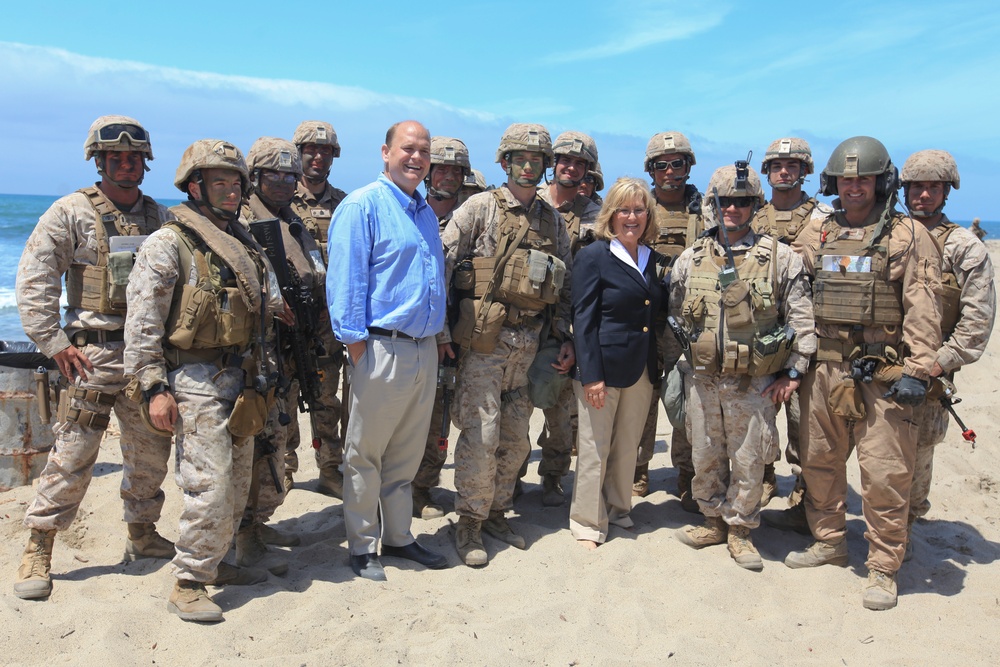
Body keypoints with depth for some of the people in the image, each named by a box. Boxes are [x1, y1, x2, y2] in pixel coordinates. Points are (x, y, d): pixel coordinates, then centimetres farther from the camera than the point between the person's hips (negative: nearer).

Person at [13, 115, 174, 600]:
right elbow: (33, 281, -4)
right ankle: (37, 551, 11)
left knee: (151, 451, 11)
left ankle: (142, 534, 30)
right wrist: (54, 343, -10)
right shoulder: (71, 212, -2)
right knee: (73, 453, -4)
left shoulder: (160, 218, 10)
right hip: (94, 352, -4)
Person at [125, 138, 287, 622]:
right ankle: (188, 583, 6)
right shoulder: (168, 244, -8)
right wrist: (153, 388, -16)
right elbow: (142, 323, -12)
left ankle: (213, 562, 31)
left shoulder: (242, 243, 14)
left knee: (237, 483, 14)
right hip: (194, 381, -7)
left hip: (239, 378, 8)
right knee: (209, 484, -9)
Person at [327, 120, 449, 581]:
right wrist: (356, 343, -16)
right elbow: (346, 280, -13)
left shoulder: (425, 212, 17)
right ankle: (362, 548, 17)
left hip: (424, 349, 8)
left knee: (407, 453, 15)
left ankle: (398, 537, 28)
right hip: (382, 348, -7)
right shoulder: (363, 206, -8)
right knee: (365, 454, 5)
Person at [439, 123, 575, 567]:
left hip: (529, 343, 5)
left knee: (515, 437, 11)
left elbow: (565, 285, 17)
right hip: (484, 341, -5)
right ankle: (469, 523, 9)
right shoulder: (481, 208, -3)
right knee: (481, 434, -6)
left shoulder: (552, 220, 12)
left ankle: (496, 513, 27)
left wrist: (565, 338, 11)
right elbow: (442, 261, -8)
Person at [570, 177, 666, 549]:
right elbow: (582, 320, -11)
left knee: (628, 446, 15)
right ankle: (587, 523, 17)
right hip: (604, 367, -6)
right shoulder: (593, 257, -7)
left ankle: (617, 508, 33)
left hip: (643, 369, 6)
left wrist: (658, 366, 7)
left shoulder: (650, 258, 11)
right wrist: (591, 375, -16)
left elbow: (656, 311, 16)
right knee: (595, 448, 3)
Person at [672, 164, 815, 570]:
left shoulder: (780, 258, -2)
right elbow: (674, 318, 13)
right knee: (705, 456, 13)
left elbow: (802, 318, -1)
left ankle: (740, 530, 25)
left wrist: (793, 372, -4)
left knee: (748, 460, 7)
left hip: (754, 383, -2)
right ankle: (714, 521, 33)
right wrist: (675, 368, 11)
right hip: (701, 380, 3)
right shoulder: (690, 260, 5)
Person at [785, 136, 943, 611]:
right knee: (819, 461, 14)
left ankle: (883, 567, 13)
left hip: (883, 374, -4)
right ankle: (829, 542, 32)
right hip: (824, 370, 5)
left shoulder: (910, 236, 0)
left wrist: (917, 371, -15)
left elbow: (922, 309, -7)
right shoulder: (814, 234, 11)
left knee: (884, 474, -1)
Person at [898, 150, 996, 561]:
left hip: (926, 375, -3)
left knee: (915, 456, 2)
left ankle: (904, 529, 19)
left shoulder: (964, 248, 1)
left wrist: (941, 362, -12)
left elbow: (979, 316, -4)